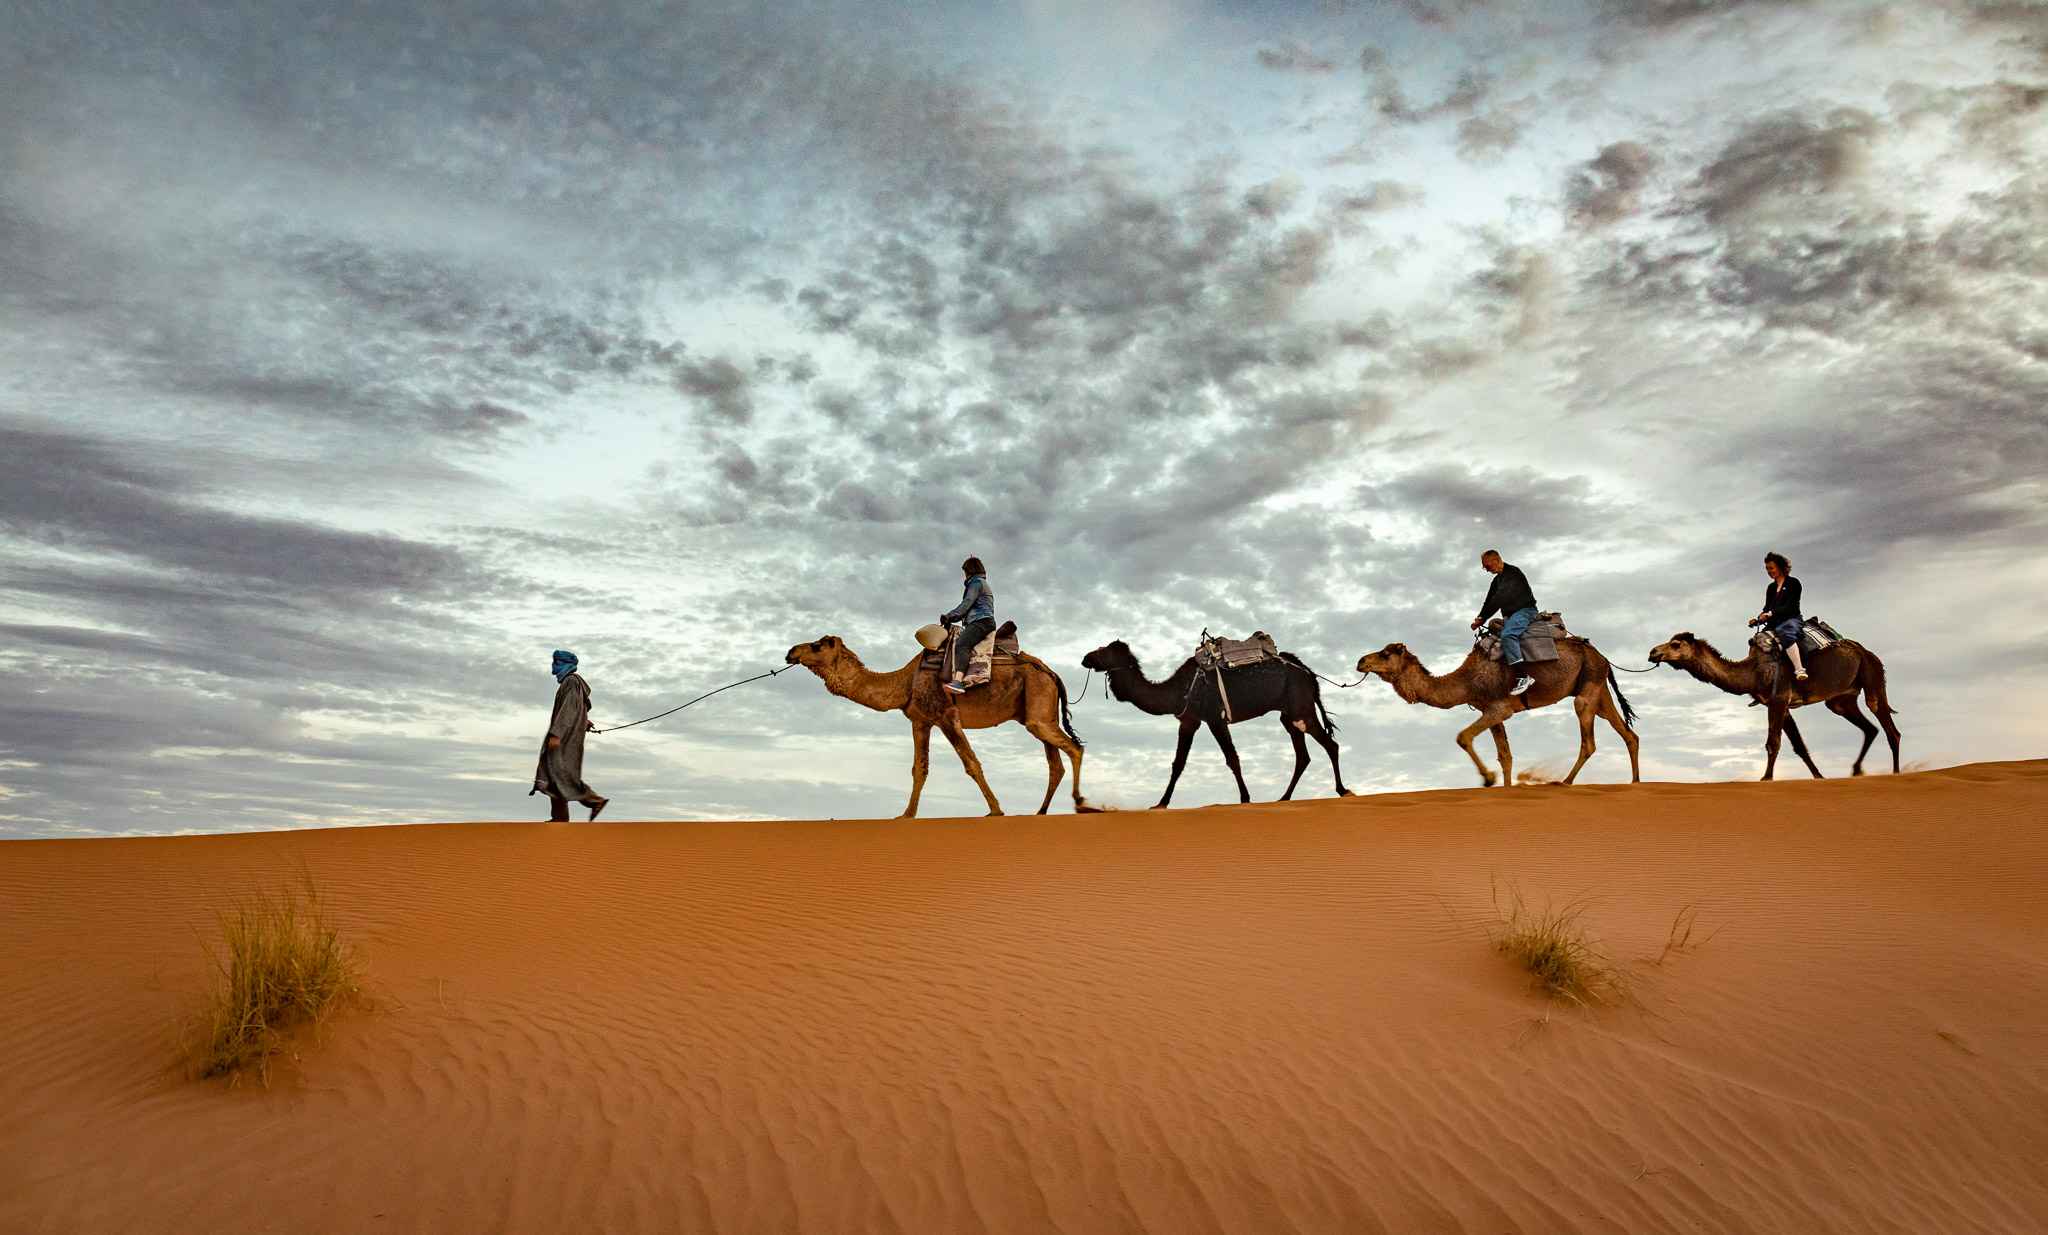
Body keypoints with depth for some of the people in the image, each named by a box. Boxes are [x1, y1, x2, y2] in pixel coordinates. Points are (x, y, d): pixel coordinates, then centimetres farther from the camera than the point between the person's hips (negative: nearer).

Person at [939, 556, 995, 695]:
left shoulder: (976, 582, 3)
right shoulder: (982, 583, 33)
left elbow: (966, 604, -7)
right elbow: (969, 608, 30)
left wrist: (950, 616, -1)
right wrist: (951, 619, 22)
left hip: (982, 621, -11)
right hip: (981, 622, 11)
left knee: (961, 644, -30)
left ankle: (957, 681, -51)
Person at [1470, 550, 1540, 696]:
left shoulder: (1513, 573, -10)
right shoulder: (1497, 580, 19)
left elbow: (1501, 598, -18)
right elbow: (1489, 601, 17)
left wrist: (1482, 617, -17)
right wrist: (1479, 619, -1)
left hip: (1525, 610, -10)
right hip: (1510, 615, 10)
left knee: (1507, 634, -33)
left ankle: (1524, 677, -38)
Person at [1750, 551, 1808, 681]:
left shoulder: (1793, 583, 6)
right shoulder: (1770, 588, 25)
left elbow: (1791, 606, -6)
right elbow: (1767, 609, 23)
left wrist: (1771, 613, -15)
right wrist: (1758, 619, 3)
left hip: (1791, 619, -7)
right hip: (1775, 624, 7)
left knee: (1785, 632, -40)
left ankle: (1799, 669, -51)